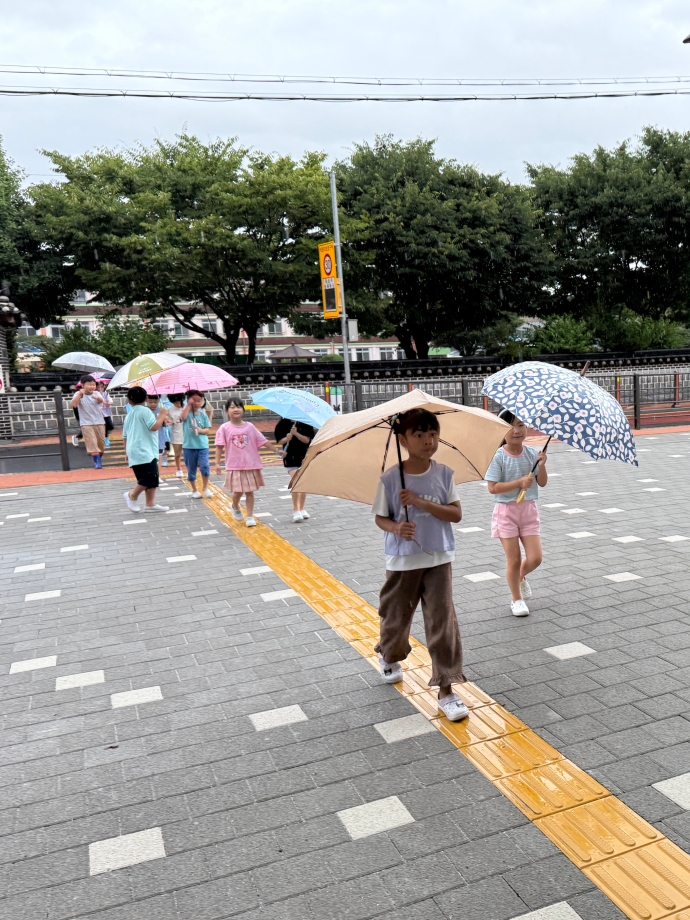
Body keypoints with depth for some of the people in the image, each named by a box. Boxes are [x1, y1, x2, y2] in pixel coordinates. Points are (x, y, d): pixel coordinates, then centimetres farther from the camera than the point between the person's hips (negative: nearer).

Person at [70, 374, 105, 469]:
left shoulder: (96, 393, -3)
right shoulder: (78, 394, -5)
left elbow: (101, 401, -26)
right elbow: (74, 405, -22)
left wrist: (98, 398, -50)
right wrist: (80, 394, -34)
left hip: (99, 422, 3)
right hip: (86, 423, -3)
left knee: (101, 443, 10)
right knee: (92, 443, -11)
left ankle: (99, 459, 31)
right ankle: (97, 462, -11)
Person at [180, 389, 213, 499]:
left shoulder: (203, 414, 6)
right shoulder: (187, 412, 0)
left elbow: (208, 430, 5)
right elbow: (182, 417, -25)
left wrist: (200, 430, -14)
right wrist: (188, 405, -21)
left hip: (202, 445, 1)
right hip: (189, 446, -1)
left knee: (205, 466, -14)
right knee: (191, 470, 9)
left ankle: (205, 488, 6)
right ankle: (194, 490, 25)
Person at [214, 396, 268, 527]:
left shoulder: (249, 427, 1)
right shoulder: (224, 428, -5)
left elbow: (262, 441, 6)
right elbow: (219, 446, -5)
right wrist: (217, 463, -11)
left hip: (251, 465, 2)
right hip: (234, 466, -2)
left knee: (249, 491, 6)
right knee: (238, 491, 2)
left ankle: (250, 516, 15)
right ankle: (235, 507, 34)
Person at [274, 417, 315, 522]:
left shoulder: (305, 424, 0)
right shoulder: (283, 423, 0)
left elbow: (307, 440, -8)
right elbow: (279, 441, 0)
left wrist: (296, 433, -22)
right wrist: (287, 438, -20)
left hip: (304, 457, 2)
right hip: (290, 458, -2)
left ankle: (301, 509, 23)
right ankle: (296, 510, -6)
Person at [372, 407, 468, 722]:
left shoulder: (444, 474, -4)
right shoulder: (390, 478, -9)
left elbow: (456, 514, -5)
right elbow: (380, 517, -2)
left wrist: (422, 502, -18)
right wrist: (396, 528, -24)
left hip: (438, 559, 1)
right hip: (402, 561, 0)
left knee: (443, 621, -4)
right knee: (396, 616, 16)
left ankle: (446, 690, 7)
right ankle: (389, 658, 48)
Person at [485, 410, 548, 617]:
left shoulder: (531, 453, 0)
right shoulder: (498, 457, -12)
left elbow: (542, 483, 1)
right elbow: (492, 487, -17)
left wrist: (541, 465, -17)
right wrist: (519, 482, -22)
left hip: (529, 509, 4)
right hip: (506, 511, -4)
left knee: (535, 558, 0)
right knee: (513, 560, 3)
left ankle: (521, 576, 34)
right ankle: (516, 599, 25)